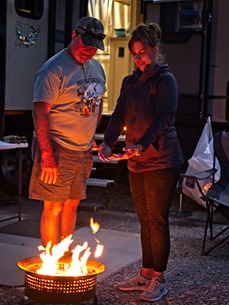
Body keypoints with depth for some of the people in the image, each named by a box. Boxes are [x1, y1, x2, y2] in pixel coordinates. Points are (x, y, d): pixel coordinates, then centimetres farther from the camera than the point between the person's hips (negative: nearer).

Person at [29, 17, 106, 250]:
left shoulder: (96, 67, 11)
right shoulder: (54, 68, -14)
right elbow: (40, 112, -19)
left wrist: (91, 137, 15)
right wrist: (47, 156, -23)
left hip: (84, 151, 8)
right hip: (58, 149, -8)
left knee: (72, 204, 14)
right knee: (53, 207, -3)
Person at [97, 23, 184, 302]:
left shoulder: (165, 80, -8)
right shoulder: (130, 82, 13)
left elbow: (163, 120, -19)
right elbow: (119, 115, 6)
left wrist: (142, 145, -33)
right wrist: (107, 143, -11)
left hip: (161, 162, -7)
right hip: (136, 163, 7)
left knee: (157, 220, -1)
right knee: (145, 221, 13)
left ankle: (158, 279, 10)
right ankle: (146, 273, 23)